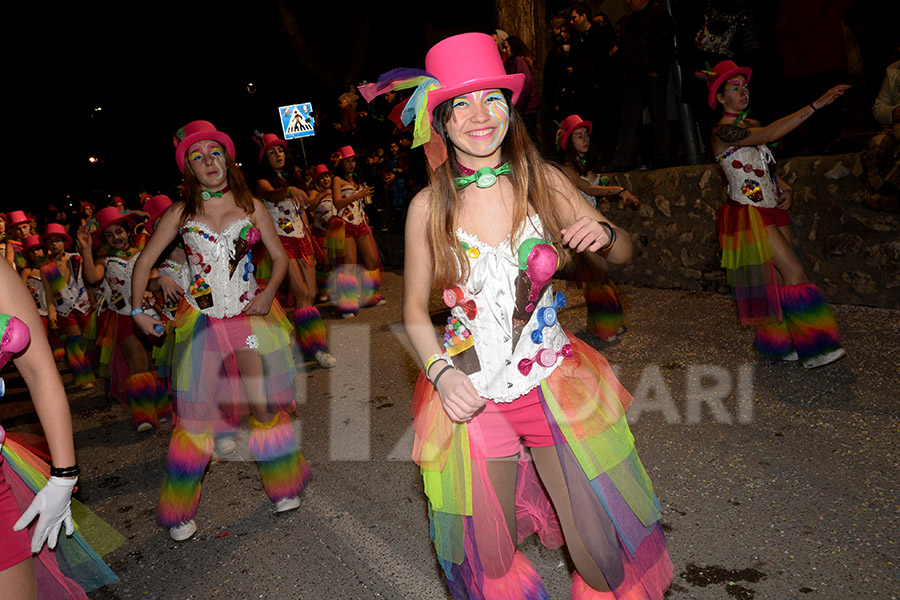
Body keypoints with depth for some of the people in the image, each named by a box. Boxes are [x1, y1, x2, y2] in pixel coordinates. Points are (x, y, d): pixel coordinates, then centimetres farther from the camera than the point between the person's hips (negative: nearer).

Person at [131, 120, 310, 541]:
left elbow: (280, 257, 8)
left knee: (266, 403, 4)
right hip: (200, 321, 0)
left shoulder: (251, 206, 4)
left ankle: (282, 485, 27)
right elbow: (144, 261, 10)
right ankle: (179, 510, 17)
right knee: (194, 413, -1)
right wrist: (138, 309, 1)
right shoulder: (180, 213, 3)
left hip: (251, 314, 1)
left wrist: (269, 293, -8)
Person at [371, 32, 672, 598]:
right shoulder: (428, 207, -6)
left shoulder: (543, 181, -4)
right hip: (472, 394, 0)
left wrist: (603, 233, -16)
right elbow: (415, 307, 3)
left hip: (554, 381, 1)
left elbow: (623, 252, 7)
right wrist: (441, 372, -13)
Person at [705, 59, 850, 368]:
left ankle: (775, 343, 17)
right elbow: (770, 134, -28)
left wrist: (784, 188, 1)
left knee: (780, 279, 6)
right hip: (748, 214, -8)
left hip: (770, 210, 8)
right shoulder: (723, 132, -13)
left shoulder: (751, 125, 14)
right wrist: (817, 104, -31)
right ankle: (810, 350, -6)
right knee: (794, 272, -11)